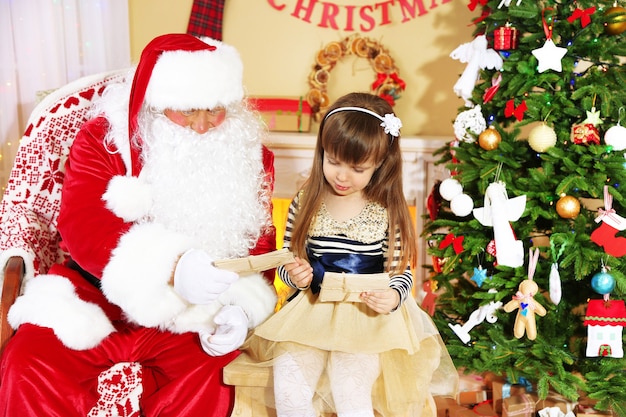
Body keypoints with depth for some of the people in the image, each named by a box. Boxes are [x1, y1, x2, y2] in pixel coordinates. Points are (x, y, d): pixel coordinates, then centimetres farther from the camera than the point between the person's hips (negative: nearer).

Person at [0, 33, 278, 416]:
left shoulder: (249, 154, 1)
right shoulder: (104, 137, -7)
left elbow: (259, 245, 3)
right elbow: (83, 225, -21)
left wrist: (240, 307, -19)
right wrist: (170, 267, -39)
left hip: (192, 319, 1)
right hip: (102, 301, 0)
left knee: (215, 378, -27)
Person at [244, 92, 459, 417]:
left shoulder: (387, 211, -4)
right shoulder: (305, 203, 0)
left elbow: (401, 271, -1)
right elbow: (288, 261, 7)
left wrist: (393, 297, -21)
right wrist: (294, 275, -16)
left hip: (368, 316, -2)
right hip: (313, 311, 2)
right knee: (288, 391, -12)